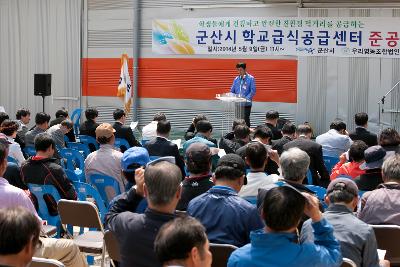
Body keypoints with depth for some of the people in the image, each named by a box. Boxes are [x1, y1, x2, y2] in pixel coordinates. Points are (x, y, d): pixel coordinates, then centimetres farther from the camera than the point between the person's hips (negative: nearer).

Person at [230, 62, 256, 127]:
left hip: (246, 104, -4)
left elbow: (253, 91, -9)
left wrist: (245, 99, -19)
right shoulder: (236, 79, 10)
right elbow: (232, 91, 13)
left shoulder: (251, 78, -4)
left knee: (246, 120, -1)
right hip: (237, 104, 4)